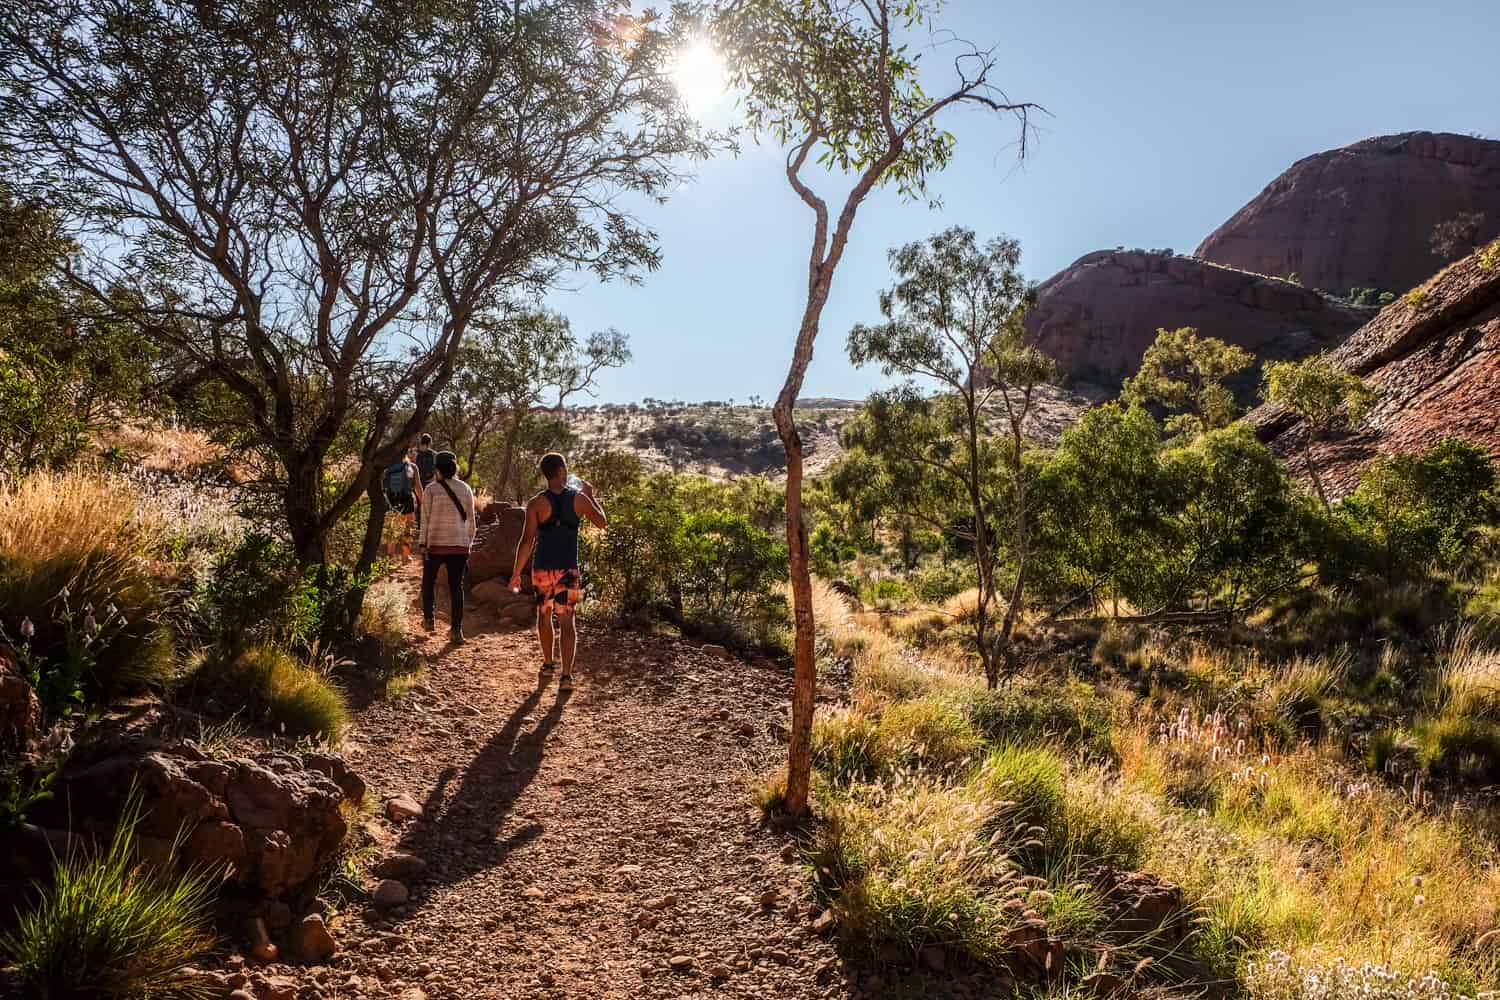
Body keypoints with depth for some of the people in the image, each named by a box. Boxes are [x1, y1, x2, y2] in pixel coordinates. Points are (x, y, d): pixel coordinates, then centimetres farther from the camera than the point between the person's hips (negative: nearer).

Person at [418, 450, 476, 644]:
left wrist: (423, 544, -3)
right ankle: (457, 629, 2)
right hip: (459, 545, 2)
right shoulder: (465, 489, 4)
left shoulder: (432, 489, -5)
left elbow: (426, 518, -7)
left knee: (428, 581, 20)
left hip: (435, 543, -2)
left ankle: (428, 619, 27)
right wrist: (469, 543, 16)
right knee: (456, 586, 5)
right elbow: (471, 520, 6)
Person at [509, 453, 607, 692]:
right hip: (569, 569, 0)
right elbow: (601, 522, 11)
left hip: (542, 569, 0)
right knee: (567, 621, 2)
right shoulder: (579, 498, -4)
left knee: (544, 615, 20)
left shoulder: (536, 503, -8)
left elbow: (527, 541, -10)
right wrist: (591, 495, 23)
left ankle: (548, 664, 33)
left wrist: (516, 573, -3)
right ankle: (566, 675, -6)